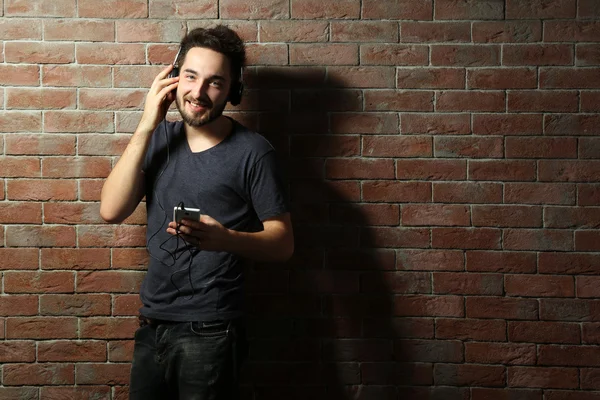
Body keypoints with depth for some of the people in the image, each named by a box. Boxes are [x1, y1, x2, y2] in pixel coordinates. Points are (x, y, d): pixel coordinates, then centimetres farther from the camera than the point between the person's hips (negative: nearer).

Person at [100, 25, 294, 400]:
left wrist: (224, 238, -28)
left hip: (210, 332, -5)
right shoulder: (160, 138, 7)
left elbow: (283, 243, -8)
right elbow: (112, 210, -4)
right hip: (152, 323, 5)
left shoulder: (252, 151, -9)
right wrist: (146, 127, -9)